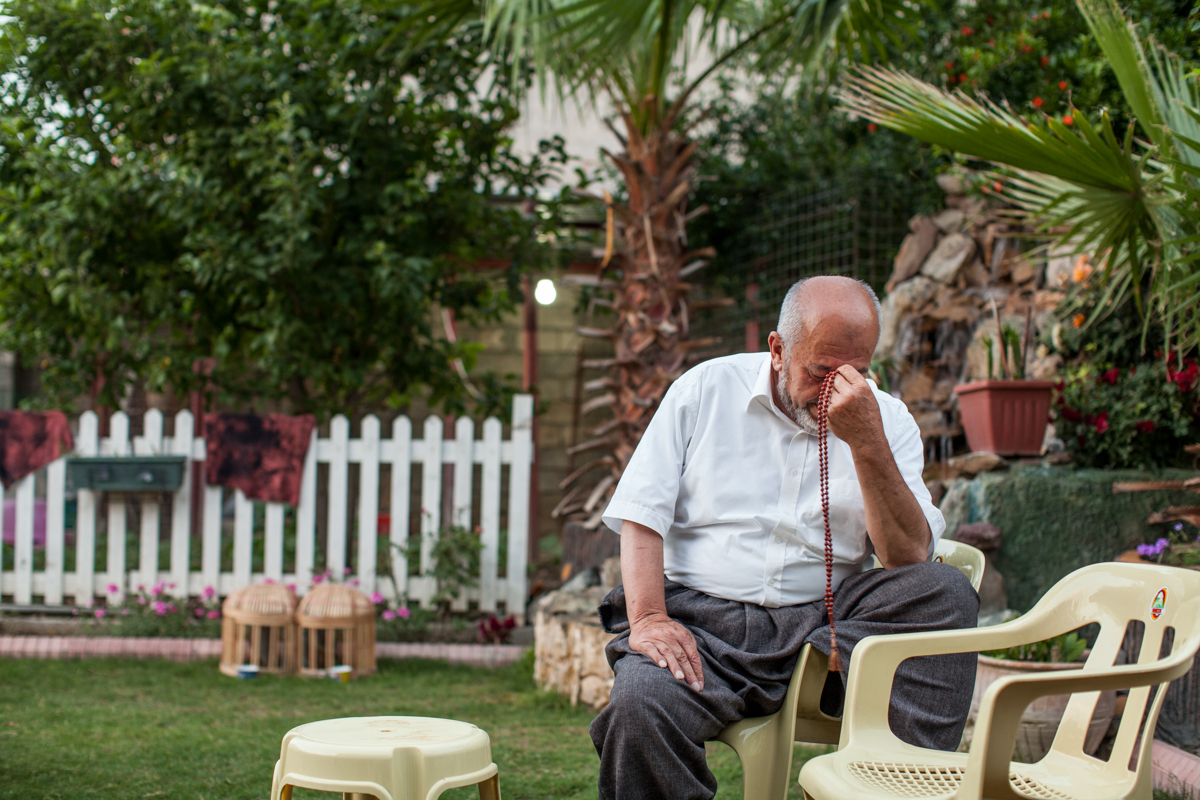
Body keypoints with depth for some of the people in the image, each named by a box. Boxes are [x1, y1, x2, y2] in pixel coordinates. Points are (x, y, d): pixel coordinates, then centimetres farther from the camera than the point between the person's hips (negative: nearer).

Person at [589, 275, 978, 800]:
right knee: (640, 705, -34)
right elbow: (641, 513, 1)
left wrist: (867, 443, -17)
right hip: (701, 615, -2)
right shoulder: (706, 389, 6)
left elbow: (910, 559, -5)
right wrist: (648, 618, -15)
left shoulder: (887, 420, 7)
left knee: (946, 591, -25)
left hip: (824, 619, 2)